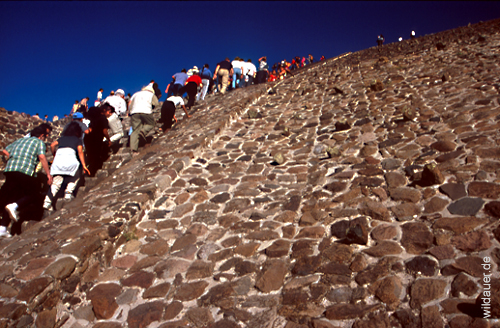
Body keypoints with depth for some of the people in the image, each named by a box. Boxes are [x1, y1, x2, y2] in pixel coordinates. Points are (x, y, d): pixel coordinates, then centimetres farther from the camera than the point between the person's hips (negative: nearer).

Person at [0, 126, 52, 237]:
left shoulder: (19, 140, 25)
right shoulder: (39, 142, 7)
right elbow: (42, 157, -8)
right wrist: (48, 174, -7)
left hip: (9, 170, 6)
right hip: (26, 172, -6)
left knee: (10, 198, 13)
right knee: (32, 195, 12)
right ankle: (15, 206, -16)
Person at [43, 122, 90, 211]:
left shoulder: (62, 138, 29)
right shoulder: (78, 140, 21)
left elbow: (52, 145, 15)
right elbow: (80, 152, 6)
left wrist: (54, 155, 31)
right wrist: (84, 166, 3)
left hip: (58, 159, 3)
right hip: (70, 158, -3)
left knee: (56, 182, 5)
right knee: (76, 175, 21)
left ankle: (47, 201, -10)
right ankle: (68, 192, 3)